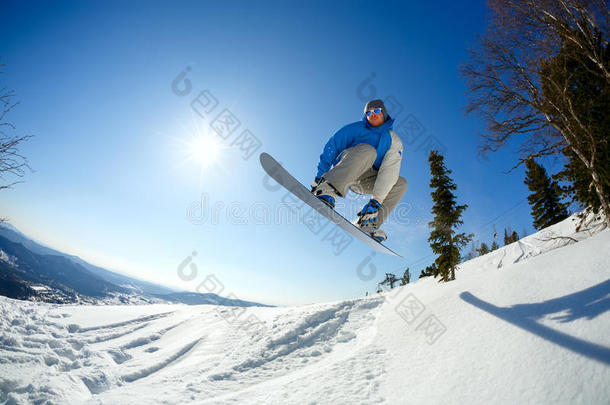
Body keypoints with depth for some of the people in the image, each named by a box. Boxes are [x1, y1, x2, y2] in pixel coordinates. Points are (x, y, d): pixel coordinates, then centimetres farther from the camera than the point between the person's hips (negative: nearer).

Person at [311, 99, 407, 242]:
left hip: (364, 180, 4)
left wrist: (376, 200, -24)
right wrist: (321, 174, -24)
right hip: (344, 168, -4)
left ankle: (366, 224, -22)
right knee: (368, 150, -29)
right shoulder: (356, 128, 0)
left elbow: (388, 172, -11)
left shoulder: (394, 141, 3)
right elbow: (333, 145, -10)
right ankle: (327, 188, -47)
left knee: (401, 183, -12)